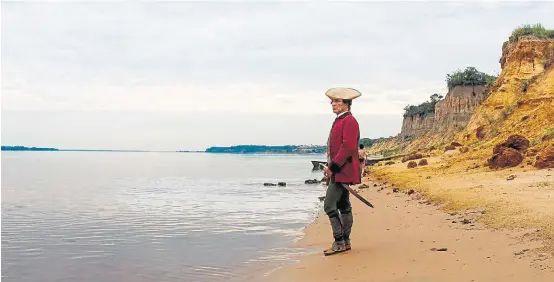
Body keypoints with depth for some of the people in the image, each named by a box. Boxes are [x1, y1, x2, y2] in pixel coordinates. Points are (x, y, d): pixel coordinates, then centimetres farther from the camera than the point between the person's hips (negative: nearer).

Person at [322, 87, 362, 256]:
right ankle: (345, 242, 21)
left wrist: (333, 167, -19)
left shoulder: (349, 121, -13)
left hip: (343, 171, -10)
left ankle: (339, 242, -6)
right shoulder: (339, 121, 17)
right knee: (343, 206, 13)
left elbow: (347, 147, -22)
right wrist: (330, 167, 9)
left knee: (329, 205, -12)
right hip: (339, 171, 10)